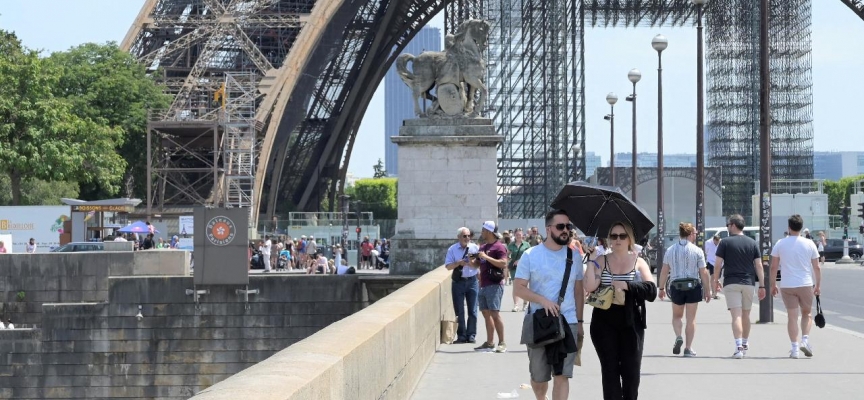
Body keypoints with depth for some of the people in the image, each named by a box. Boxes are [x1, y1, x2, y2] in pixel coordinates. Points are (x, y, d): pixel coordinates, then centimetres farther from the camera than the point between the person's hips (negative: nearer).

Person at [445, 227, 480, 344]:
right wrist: (458, 263, -19)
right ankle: (461, 335, 10)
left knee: (472, 310, 3)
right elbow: (448, 266, -2)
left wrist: (471, 262, -20)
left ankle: (471, 335, 9)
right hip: (458, 281, 0)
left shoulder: (475, 248, 2)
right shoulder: (452, 249, 1)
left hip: (472, 281, 0)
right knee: (459, 311, 3)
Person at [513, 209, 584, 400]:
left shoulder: (574, 256, 5)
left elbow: (578, 291, 12)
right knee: (538, 376, 11)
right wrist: (543, 300, -20)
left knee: (562, 375, -8)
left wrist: (579, 321, 8)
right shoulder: (531, 255, -4)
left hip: (567, 323, 1)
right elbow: (518, 288, -6)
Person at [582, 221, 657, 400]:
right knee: (609, 368, 3)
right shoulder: (601, 261, 4)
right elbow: (590, 286, -11)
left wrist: (627, 286, -19)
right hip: (605, 324, 0)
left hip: (631, 324, 0)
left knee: (631, 370, 5)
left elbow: (652, 291, -9)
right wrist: (590, 260, -14)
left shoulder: (638, 262, 3)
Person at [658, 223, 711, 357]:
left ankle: (678, 336, -5)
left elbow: (664, 271, 4)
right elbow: (703, 272, -5)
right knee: (691, 318, 6)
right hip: (693, 286, -2)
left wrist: (661, 288, 13)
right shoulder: (697, 251, -6)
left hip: (676, 286, 2)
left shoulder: (670, 250, 2)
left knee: (677, 316, 20)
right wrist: (708, 290, 2)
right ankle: (688, 348, 4)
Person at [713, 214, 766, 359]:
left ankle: (738, 347, -20)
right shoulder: (752, 243, 5)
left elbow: (718, 265, -6)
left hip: (731, 283, -3)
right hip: (748, 283, 3)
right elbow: (759, 266, 2)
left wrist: (716, 281, 7)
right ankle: (745, 345, 31)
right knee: (746, 315, 17)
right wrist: (762, 286, 5)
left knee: (736, 316, -8)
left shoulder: (725, 243, -5)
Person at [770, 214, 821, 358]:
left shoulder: (780, 244, 0)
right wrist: (818, 285, 12)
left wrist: (773, 285, 10)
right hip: (806, 284, 0)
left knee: (792, 316, 3)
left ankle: (795, 348, 0)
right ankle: (805, 340, -1)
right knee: (806, 314, 17)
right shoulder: (809, 244, 0)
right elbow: (817, 267, 2)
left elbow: (773, 267, 1)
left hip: (787, 286, 0)